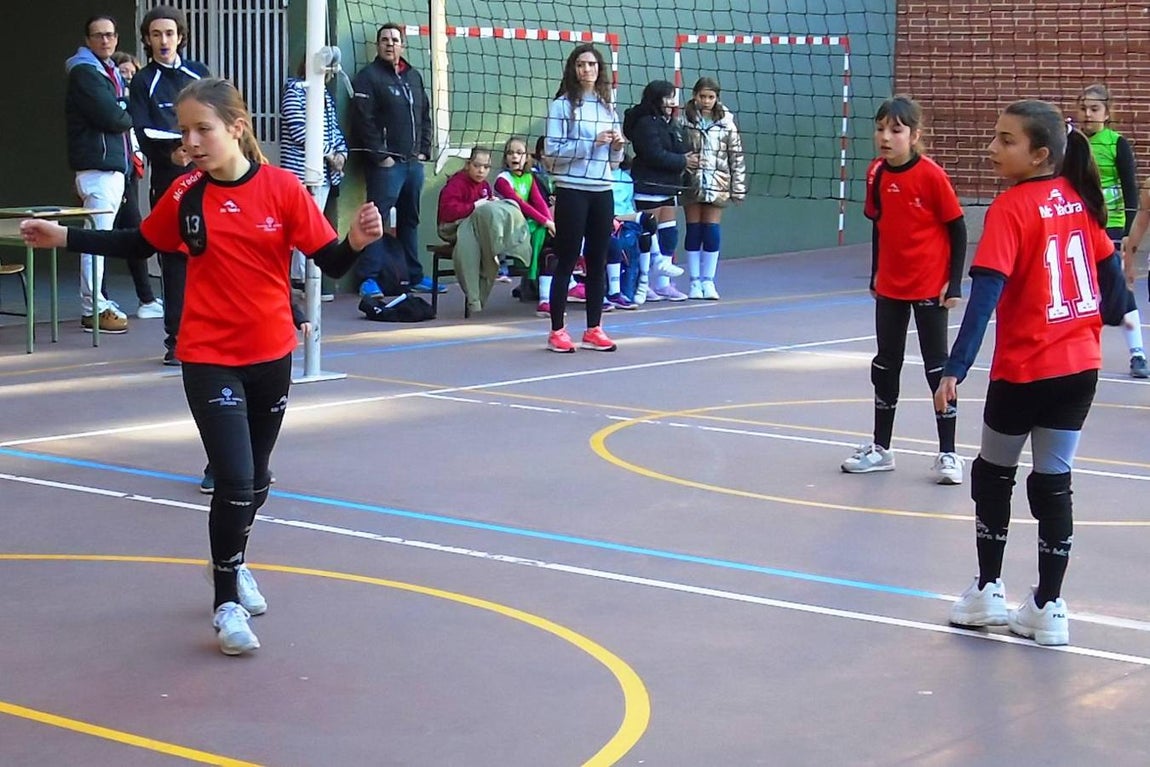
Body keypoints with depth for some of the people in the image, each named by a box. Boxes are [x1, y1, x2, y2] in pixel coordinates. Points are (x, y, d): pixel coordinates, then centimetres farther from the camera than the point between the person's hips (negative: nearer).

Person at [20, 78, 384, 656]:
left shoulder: (281, 188, -11)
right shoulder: (186, 195, -6)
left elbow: (331, 262, -9)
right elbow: (140, 245, 11)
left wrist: (357, 241, -29)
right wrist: (65, 238, 5)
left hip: (272, 355, 1)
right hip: (209, 360, -1)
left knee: (255, 478, 18)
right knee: (234, 481, -11)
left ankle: (235, 564, 45)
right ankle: (226, 602, 6)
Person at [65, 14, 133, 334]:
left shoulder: (109, 72, 21)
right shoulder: (84, 73, -9)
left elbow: (122, 113, 17)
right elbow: (112, 118, -17)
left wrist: (121, 114, -4)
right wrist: (128, 117, 1)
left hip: (113, 166, 10)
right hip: (98, 167, -10)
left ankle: (97, 302, 18)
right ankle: (92, 309, -9)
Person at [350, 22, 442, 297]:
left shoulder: (414, 77, 17)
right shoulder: (368, 77, -4)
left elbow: (425, 116, 22)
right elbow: (364, 121, -13)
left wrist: (423, 150, 10)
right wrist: (380, 156, -16)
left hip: (413, 162, 7)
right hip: (385, 163, -7)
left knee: (410, 220, 13)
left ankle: (415, 276, 19)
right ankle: (368, 278, -8)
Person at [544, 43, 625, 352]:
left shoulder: (608, 106, 14)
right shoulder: (561, 105, -2)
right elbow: (553, 150, -10)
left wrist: (617, 146, -2)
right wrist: (591, 143, -17)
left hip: (602, 191, 5)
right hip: (572, 190, -5)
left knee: (598, 262, 7)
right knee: (566, 261, -2)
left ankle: (593, 330, 13)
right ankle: (557, 331, 4)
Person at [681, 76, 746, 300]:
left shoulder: (726, 122, 0)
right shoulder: (685, 119, -2)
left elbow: (736, 155, 2)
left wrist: (738, 187, 1)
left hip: (717, 184, 0)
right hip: (692, 183, 0)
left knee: (711, 230, 0)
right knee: (693, 230, 5)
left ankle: (708, 281, 8)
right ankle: (695, 282, 12)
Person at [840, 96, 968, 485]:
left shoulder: (931, 175, -16)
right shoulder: (876, 174, 0)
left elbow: (957, 230, -10)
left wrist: (954, 284, -13)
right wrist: (875, 276, 14)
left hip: (930, 288, -6)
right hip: (890, 288, 6)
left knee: (937, 366, 0)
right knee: (885, 365, 13)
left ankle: (948, 454, 7)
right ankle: (880, 448, 25)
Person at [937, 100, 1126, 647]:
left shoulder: (1011, 208, -15)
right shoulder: (1077, 196, 3)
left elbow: (986, 294, -22)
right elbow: (1109, 264, 12)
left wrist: (955, 369, -25)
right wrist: (1110, 313, 31)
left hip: (1025, 370, -5)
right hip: (1081, 365, 5)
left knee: (992, 474, 15)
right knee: (1053, 482, 11)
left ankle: (988, 591, 22)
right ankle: (1048, 608, 13)